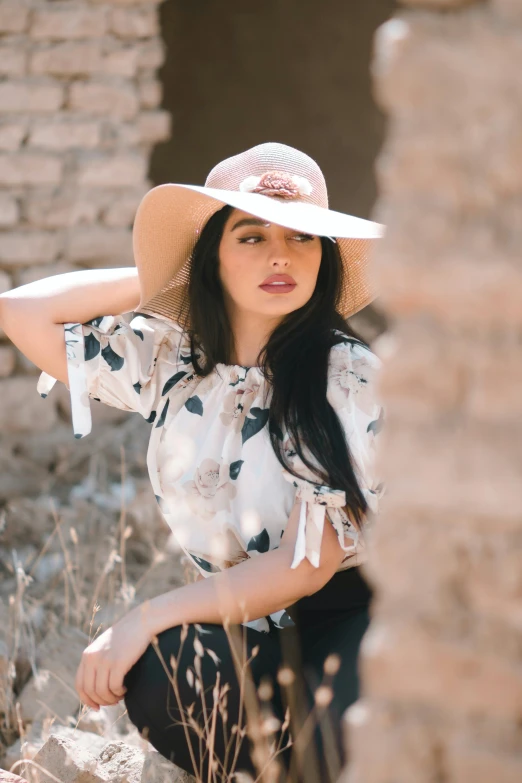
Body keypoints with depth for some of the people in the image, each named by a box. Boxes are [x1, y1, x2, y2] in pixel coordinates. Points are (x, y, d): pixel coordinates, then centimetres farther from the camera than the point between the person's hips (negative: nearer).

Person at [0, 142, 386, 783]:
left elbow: (306, 566, -13)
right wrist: (160, 281, 4)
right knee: (157, 674, -32)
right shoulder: (168, 362, 5)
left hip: (347, 619, -4)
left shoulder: (351, 378, -8)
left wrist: (149, 617, -18)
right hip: (243, 634, 4)